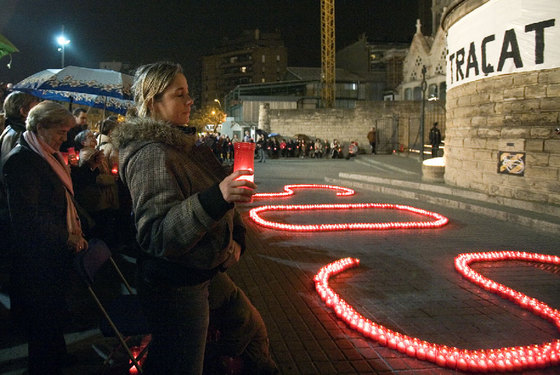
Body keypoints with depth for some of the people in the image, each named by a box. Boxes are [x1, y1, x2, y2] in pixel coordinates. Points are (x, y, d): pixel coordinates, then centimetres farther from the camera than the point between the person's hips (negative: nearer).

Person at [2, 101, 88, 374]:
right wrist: (68, 239, -14)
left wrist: (75, 234, 5)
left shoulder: (50, 157, 13)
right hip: (37, 263, -9)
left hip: (57, 256, 9)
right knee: (44, 329, 2)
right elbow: (28, 218, -21)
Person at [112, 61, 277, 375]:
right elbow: (157, 235, -31)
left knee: (251, 327, 23)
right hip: (176, 286, -10)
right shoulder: (151, 154, -21)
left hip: (205, 272, 10)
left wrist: (236, 237, 7)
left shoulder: (180, 145, 9)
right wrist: (217, 197, -43)